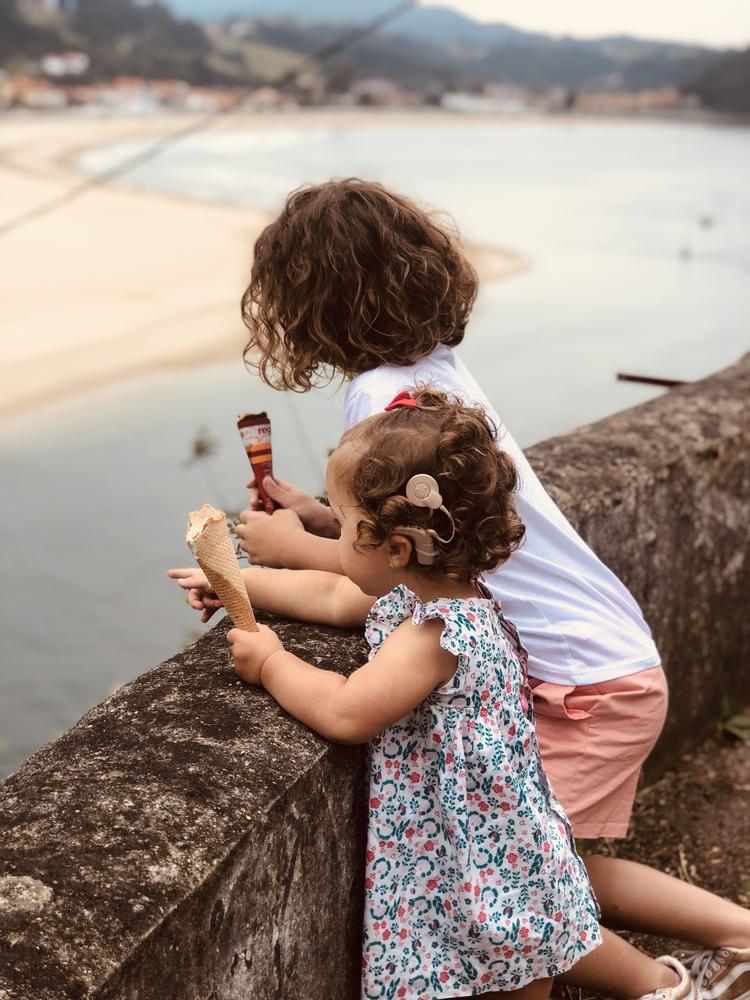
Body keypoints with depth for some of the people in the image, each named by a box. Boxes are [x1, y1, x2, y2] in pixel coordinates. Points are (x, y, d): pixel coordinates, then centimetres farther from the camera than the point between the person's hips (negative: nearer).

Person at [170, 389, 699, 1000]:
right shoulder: (427, 588, -1)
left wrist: (270, 662, -18)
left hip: (481, 854, -9)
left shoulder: (436, 634, -31)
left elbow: (346, 713, -33)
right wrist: (236, 582, 18)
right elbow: (333, 597, 14)